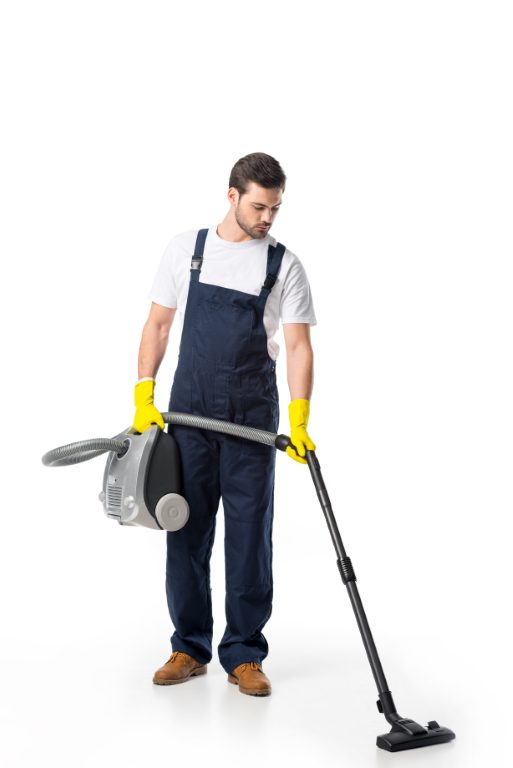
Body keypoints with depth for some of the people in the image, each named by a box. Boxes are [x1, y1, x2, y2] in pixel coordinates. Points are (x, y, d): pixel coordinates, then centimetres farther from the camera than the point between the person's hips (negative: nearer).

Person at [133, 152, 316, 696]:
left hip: (253, 417, -1)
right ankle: (189, 648, 20)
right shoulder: (186, 249, 5)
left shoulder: (284, 265, 0)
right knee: (186, 527, 7)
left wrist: (299, 419, -18)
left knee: (250, 532, 2)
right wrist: (144, 395, -2)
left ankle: (244, 655, 14)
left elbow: (298, 346, -5)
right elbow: (158, 324, 8)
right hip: (188, 411, 2)